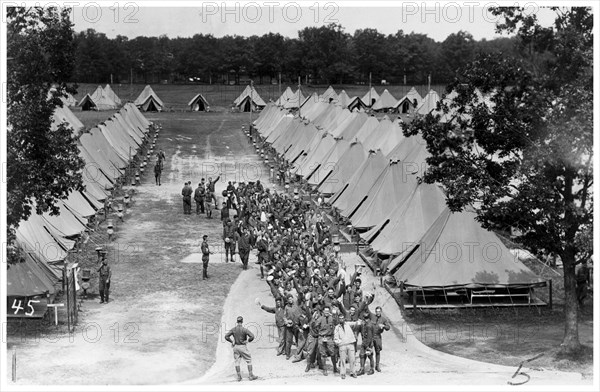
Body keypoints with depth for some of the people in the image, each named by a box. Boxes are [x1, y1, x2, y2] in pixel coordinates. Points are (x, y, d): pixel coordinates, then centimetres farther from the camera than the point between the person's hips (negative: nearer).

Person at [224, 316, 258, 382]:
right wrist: (248, 341, -3)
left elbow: (226, 336, -5)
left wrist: (232, 342, 7)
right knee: (249, 361, 7)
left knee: (237, 361, 11)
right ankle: (251, 376, 6)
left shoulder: (233, 329, -3)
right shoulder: (244, 329, -15)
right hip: (243, 347, -4)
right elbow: (252, 336, -23)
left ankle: (239, 376, 10)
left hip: (235, 347, 4)